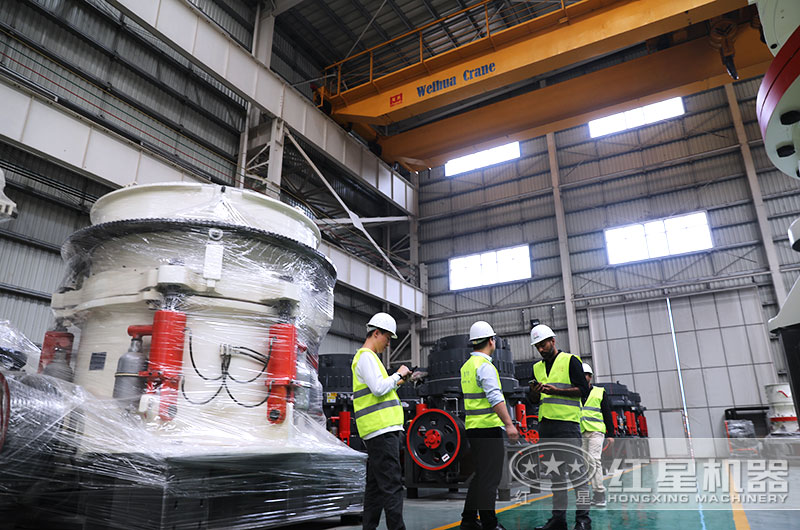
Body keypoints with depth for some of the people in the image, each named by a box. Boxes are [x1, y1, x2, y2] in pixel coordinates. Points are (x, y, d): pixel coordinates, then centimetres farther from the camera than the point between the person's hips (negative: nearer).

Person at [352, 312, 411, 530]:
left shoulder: (367, 356, 23)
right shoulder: (366, 356, -9)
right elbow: (378, 388, -20)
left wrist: (395, 382, 17)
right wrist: (398, 375, -7)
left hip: (378, 431, 11)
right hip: (382, 429, -11)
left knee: (375, 485, 13)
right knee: (392, 484, -11)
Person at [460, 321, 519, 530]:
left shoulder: (466, 365, 15)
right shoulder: (485, 365, -14)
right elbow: (495, 398, -22)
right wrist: (509, 424, -22)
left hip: (473, 427, 9)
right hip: (488, 427, -9)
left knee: (480, 475, 16)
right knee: (490, 478, -2)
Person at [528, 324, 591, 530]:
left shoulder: (570, 361, 0)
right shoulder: (537, 368, 17)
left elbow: (583, 390, -7)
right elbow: (533, 400, 18)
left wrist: (556, 391, -16)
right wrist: (535, 392, -5)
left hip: (567, 423, -6)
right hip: (546, 426, 6)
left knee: (576, 472, -4)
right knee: (555, 474, 10)